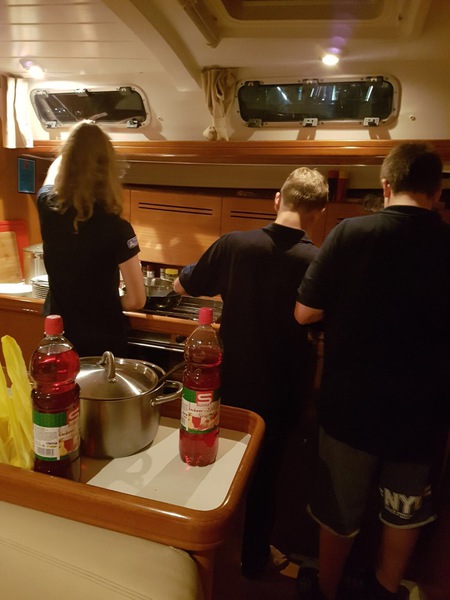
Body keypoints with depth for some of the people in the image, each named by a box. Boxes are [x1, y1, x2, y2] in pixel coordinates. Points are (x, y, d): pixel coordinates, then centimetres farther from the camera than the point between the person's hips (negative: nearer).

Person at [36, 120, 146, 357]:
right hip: (103, 340, -3)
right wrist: (105, 304, 2)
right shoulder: (117, 228, -24)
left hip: (57, 335, 4)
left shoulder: (47, 206, -12)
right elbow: (137, 300, -18)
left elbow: (54, 169, 14)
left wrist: (75, 145, 30)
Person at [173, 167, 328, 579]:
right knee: (264, 471, 20)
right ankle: (255, 556, 42)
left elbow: (183, 286, -2)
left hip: (230, 381, 2)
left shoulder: (234, 244, -15)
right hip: (278, 390, -2)